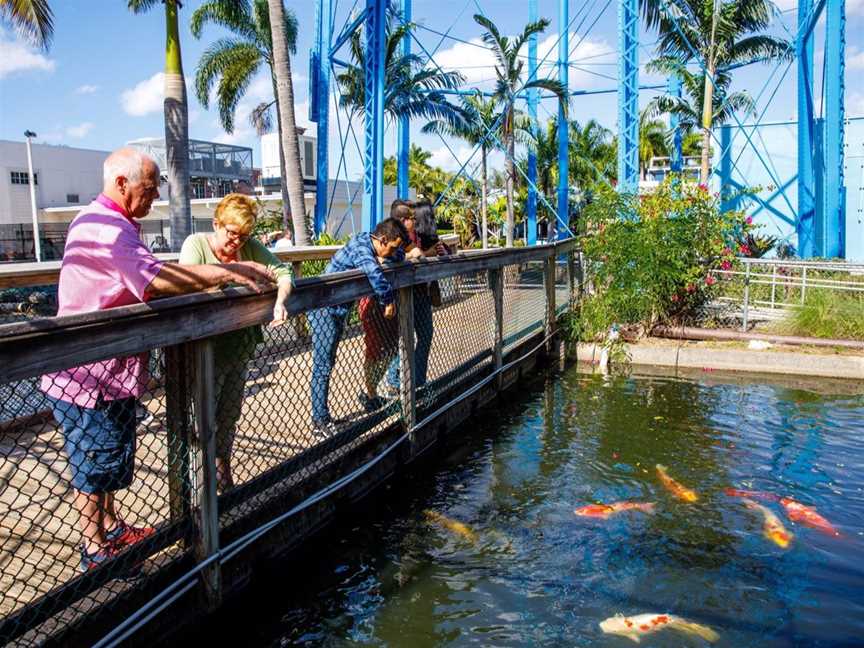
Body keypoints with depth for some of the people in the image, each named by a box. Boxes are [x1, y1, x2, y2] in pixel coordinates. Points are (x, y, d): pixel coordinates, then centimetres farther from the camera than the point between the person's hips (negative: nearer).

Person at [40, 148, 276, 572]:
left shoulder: (117, 226, 15)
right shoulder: (103, 227, -22)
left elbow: (144, 284, 13)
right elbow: (157, 280, -34)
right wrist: (230, 272, -29)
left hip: (112, 371, 10)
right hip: (89, 374, -10)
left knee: (112, 456, 21)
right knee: (94, 462, 4)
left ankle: (110, 528, 37)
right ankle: (95, 551, 19)